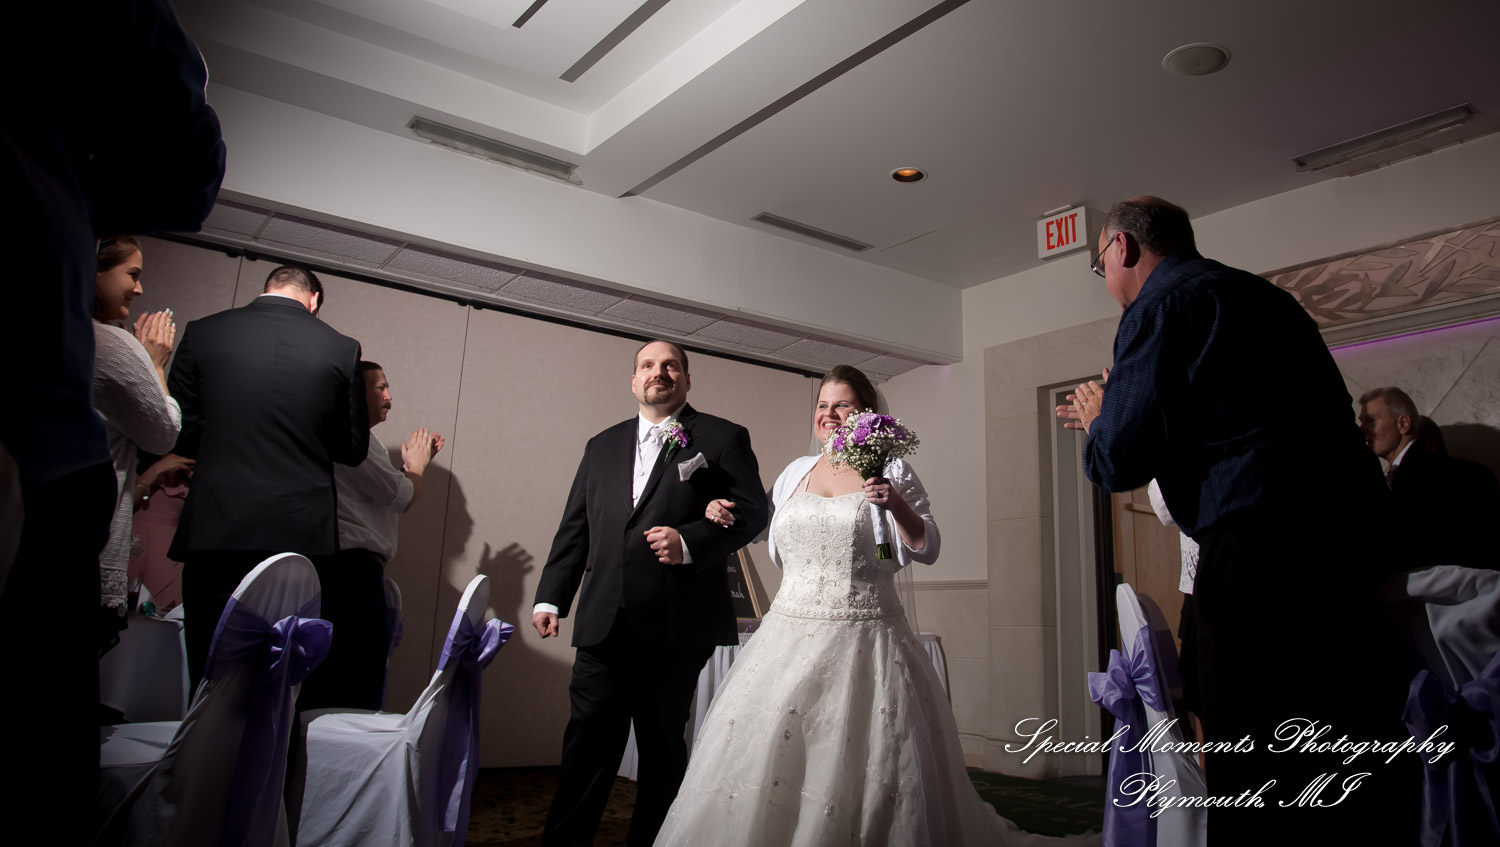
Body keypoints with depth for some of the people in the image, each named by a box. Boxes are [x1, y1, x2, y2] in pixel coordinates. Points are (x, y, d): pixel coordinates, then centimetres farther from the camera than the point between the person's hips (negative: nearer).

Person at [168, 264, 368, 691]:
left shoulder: (203, 333, 2)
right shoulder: (342, 349, 1)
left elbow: (179, 435, 4)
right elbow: (354, 449, 5)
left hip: (216, 528, 0)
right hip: (302, 532, 0)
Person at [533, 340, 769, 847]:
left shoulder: (723, 439, 5)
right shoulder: (602, 446, 19)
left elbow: (754, 510, -3)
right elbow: (574, 529, 17)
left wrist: (690, 542, -17)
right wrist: (551, 597, 8)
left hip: (677, 627, -3)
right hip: (604, 624, 3)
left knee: (662, 746, 9)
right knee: (587, 743, 4)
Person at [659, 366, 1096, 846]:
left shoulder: (892, 472, 2)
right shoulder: (796, 471, 13)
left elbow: (927, 549, -2)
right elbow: (763, 522, 29)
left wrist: (896, 505, -17)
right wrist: (726, 514, 12)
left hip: (864, 640, -4)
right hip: (791, 633, 4)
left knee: (859, 765, -2)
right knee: (769, 756, 4)